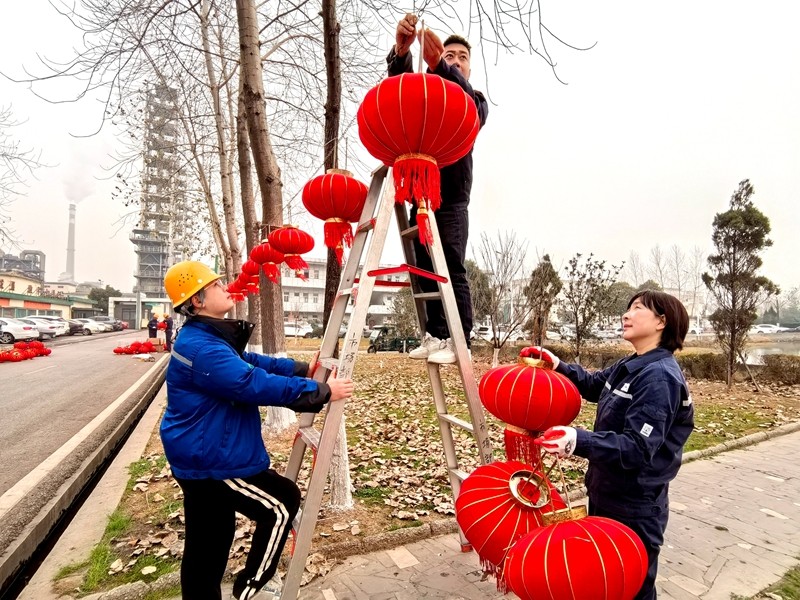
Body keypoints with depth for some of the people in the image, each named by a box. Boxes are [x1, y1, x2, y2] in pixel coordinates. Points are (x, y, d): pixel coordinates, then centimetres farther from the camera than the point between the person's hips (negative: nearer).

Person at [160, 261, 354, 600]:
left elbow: (254, 363, 13)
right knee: (282, 503, 1)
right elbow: (255, 384, -31)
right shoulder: (201, 348, -24)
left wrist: (303, 369, 4)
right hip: (211, 459, -10)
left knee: (206, 543, 20)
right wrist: (321, 392, -26)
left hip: (200, 458, 10)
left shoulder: (209, 339, 11)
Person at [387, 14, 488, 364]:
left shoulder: (476, 101, 12)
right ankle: (434, 335, 10)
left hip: (451, 197, -4)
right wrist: (401, 50, -24)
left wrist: (439, 64, -27)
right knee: (425, 269, 3)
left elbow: (471, 108, -13)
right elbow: (400, 82, -1)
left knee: (452, 270, -11)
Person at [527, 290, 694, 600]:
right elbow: (593, 384, 20)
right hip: (607, 496, 9)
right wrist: (557, 365, 3)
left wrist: (578, 441, -44)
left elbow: (637, 448, -30)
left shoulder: (659, 378, -25)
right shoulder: (630, 367, 4)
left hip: (634, 510, -9)